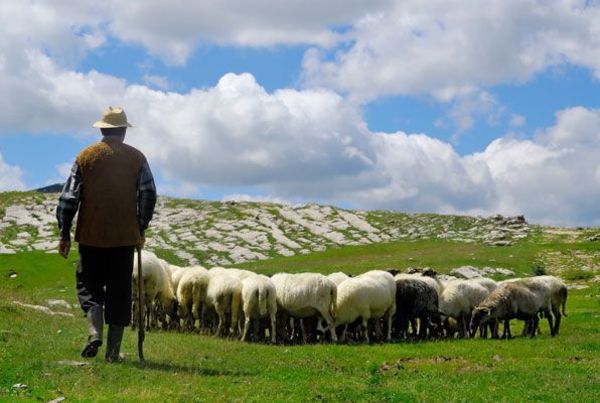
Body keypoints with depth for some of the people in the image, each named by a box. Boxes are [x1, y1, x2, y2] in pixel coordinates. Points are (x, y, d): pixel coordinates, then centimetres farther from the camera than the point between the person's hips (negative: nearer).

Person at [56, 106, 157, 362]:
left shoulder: (86, 156, 2)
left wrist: (64, 233, 5)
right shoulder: (136, 158, 3)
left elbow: (69, 197, 0)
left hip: (91, 235, 0)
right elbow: (149, 195, 2)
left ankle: (94, 332, -13)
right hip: (125, 237, 0)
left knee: (89, 286, 11)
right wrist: (140, 230, 13)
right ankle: (113, 351, 5)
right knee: (119, 293, 6)